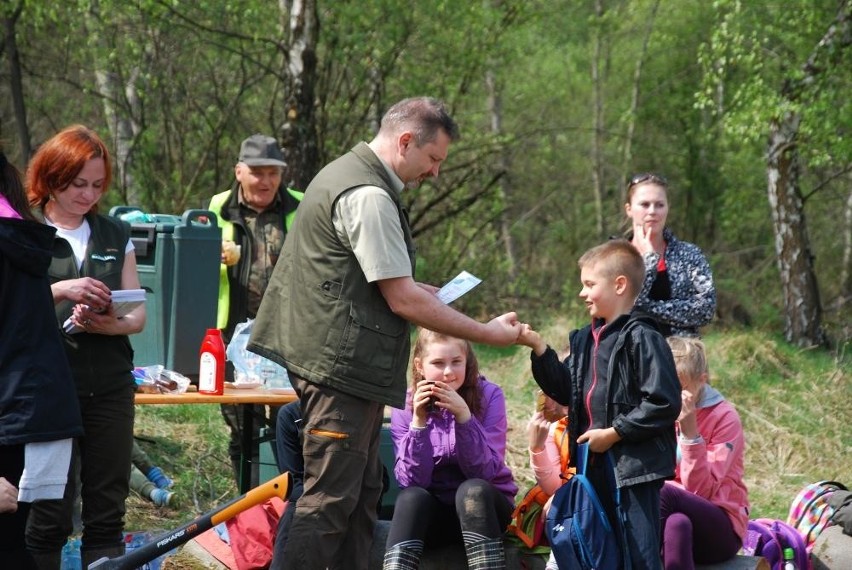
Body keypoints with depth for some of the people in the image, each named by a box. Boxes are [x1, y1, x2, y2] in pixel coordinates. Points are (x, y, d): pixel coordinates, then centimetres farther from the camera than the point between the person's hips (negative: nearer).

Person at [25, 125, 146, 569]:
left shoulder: (116, 235, 14)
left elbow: (138, 313, 12)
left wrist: (112, 325, -10)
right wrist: (59, 291, -21)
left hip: (109, 387, 4)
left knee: (107, 512, 4)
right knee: (49, 513, -3)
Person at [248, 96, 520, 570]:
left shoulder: (346, 172, 15)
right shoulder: (369, 197, -18)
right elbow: (403, 302, -19)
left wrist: (415, 288, 18)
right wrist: (488, 333, -12)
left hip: (339, 364, 11)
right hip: (344, 366, -11)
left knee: (361, 494, 15)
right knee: (329, 500, -8)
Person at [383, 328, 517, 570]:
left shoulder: (489, 395, -9)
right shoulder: (406, 405, -5)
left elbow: (484, 471, -18)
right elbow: (412, 481, -15)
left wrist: (464, 417, -30)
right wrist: (418, 422, -26)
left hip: (483, 505, -1)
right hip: (432, 513, 1)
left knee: (472, 490, -33)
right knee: (411, 496, -31)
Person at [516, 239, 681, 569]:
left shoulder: (641, 338, -14)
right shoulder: (586, 339, 13)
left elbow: (663, 403, -19)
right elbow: (565, 390, 14)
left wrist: (613, 433, -16)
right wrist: (538, 348, 4)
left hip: (636, 465, -9)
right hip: (594, 464, 9)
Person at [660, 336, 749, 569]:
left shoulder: (724, 418, -8)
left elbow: (701, 491, -15)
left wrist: (690, 432, -21)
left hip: (719, 529, -3)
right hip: (668, 520, 3)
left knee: (663, 493, -33)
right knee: (677, 523, -36)